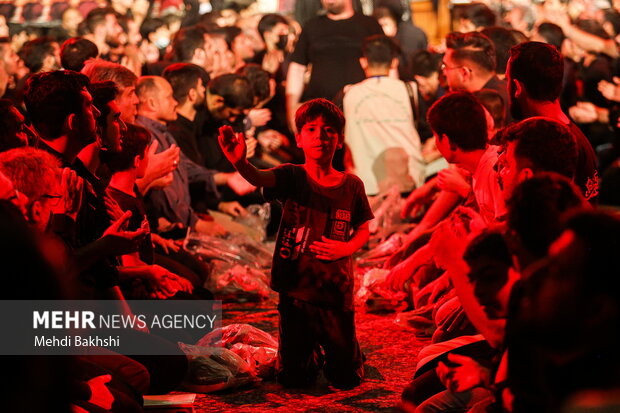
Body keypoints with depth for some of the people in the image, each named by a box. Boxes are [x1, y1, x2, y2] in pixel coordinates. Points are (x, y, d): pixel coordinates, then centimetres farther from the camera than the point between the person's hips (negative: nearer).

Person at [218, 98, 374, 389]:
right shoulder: (292, 177, -5)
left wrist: (346, 248, -11)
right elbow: (259, 178, -25)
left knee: (346, 379, 4)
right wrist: (240, 163, -47)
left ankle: (332, 350, 37)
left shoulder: (351, 185, 0)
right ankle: (311, 351, 39)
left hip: (337, 291, 1)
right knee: (294, 378, 7)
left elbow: (363, 231, 11)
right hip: (295, 288, 0)